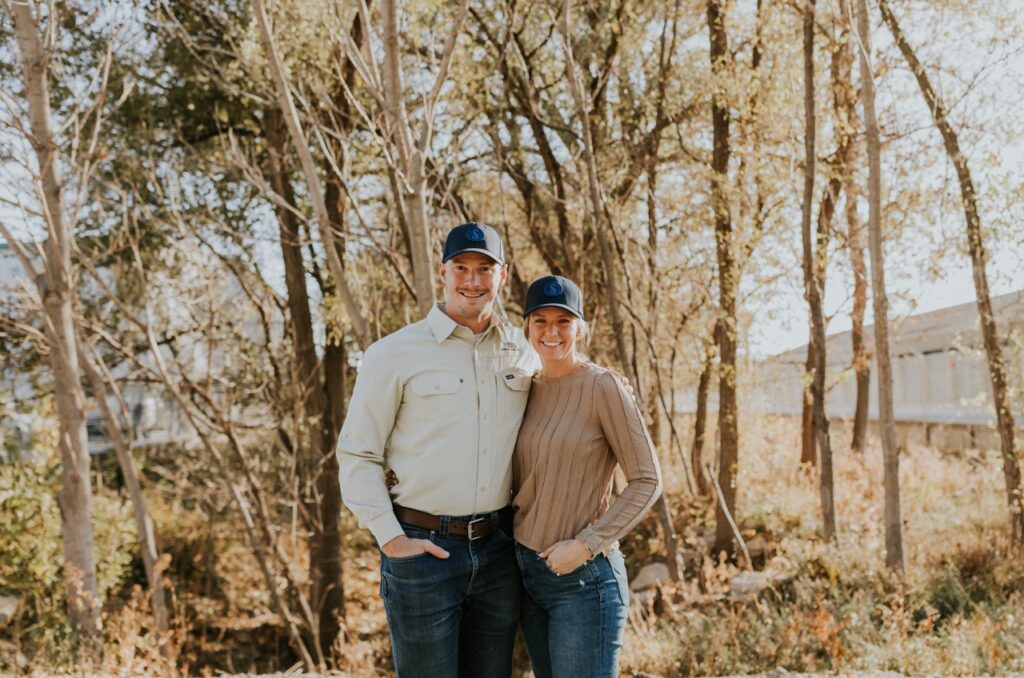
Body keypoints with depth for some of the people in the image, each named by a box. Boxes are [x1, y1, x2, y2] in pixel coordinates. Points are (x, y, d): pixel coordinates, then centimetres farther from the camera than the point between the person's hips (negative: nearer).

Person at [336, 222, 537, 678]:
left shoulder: (523, 354, 6)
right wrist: (391, 539, -11)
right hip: (422, 550, -4)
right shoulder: (394, 354, -6)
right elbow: (357, 455, -4)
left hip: (498, 549, 4)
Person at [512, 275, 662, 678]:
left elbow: (647, 481, -12)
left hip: (583, 579, -6)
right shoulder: (531, 390, 7)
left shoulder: (603, 386, -12)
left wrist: (586, 545, -17)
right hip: (529, 571, 6)